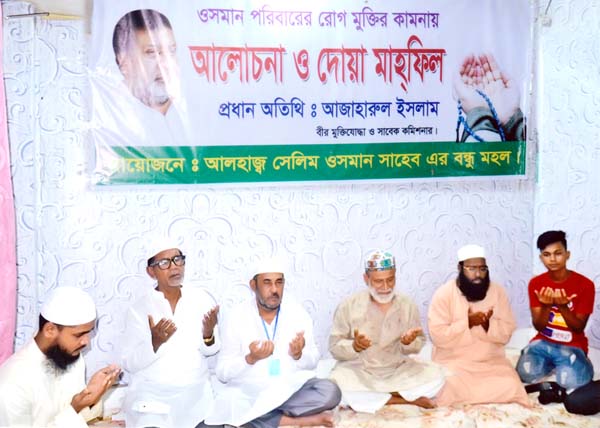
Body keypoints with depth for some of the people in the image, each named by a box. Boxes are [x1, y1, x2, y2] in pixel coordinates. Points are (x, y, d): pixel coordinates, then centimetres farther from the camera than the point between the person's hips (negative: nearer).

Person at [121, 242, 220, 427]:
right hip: (151, 395, -2)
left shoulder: (202, 299, -2)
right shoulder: (139, 308, -6)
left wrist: (208, 336, -19)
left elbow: (210, 350, 2)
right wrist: (155, 342, -24)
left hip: (196, 394, 3)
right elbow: (129, 363, -8)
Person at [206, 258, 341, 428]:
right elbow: (222, 373, -6)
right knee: (229, 405, -35)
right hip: (250, 391, -1)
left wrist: (298, 355, -17)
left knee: (330, 392, -27)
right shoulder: (236, 317, -5)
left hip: (292, 387, 1)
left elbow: (312, 362, 6)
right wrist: (251, 359, -25)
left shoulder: (298, 313, 1)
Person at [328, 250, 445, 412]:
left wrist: (409, 343, -19)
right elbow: (334, 346, -6)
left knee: (436, 375, -20)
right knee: (337, 385, -34)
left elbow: (418, 345, 5)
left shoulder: (407, 305, 0)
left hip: (397, 370, 2)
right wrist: (354, 346, -28)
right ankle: (408, 399, -19)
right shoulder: (349, 305, -6)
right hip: (358, 370, -1)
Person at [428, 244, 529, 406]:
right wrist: (467, 322, -23)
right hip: (453, 361, -3)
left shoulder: (497, 291, 1)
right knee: (452, 389, -30)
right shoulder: (443, 294, -9)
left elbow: (506, 333, -1)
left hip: (491, 361, 4)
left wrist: (488, 324, -21)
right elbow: (438, 336, -16)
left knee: (510, 387, -21)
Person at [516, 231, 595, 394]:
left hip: (572, 346, -2)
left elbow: (579, 328, -11)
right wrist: (546, 306, -27)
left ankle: (578, 364, 6)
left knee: (571, 382, -30)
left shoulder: (585, 284, -11)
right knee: (526, 373, -25)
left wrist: (563, 306, -30)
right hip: (544, 342, 2)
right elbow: (539, 327, -6)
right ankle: (550, 363, 8)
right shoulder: (536, 283, -3)